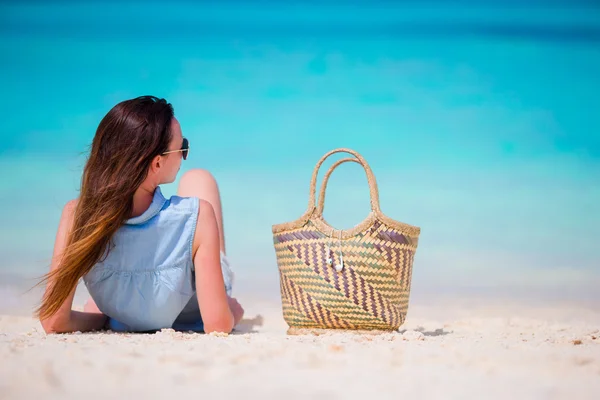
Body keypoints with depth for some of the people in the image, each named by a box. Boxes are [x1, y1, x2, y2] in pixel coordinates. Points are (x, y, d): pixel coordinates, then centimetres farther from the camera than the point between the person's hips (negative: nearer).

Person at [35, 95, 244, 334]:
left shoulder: (77, 214, -34)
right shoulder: (197, 216, -39)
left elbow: (54, 323, -28)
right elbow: (218, 325, -35)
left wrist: (103, 318, -7)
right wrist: (232, 313, -10)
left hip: (124, 323, 1)